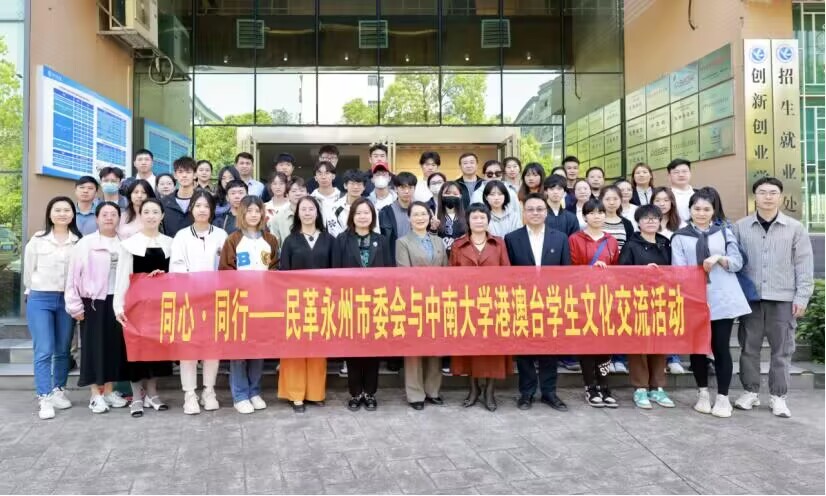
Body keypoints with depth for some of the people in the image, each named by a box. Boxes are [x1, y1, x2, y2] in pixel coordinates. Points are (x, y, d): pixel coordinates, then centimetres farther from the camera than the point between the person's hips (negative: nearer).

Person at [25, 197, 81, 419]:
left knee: (63, 351, 9)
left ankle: (58, 391, 23)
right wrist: (35, 292, 14)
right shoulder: (37, 240, 1)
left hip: (68, 300, 1)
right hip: (40, 300, -1)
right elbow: (28, 271, 9)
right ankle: (45, 399, -4)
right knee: (43, 351, -6)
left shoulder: (79, 241, 1)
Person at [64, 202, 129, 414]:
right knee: (94, 347, 3)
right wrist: (75, 305, -6)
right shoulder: (85, 243, -1)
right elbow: (73, 276, -2)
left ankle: (108, 391, 22)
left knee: (115, 346, 9)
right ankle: (96, 395, 12)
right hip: (94, 302, -2)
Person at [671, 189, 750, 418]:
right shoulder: (680, 237, 6)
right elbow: (678, 269, -2)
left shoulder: (725, 232, 10)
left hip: (723, 299, 0)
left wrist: (719, 258, -12)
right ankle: (703, 393, 21)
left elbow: (738, 262, 5)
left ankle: (723, 397, 10)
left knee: (721, 347, 0)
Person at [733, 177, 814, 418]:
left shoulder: (795, 228, 3)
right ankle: (750, 392, 20)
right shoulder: (741, 227, 3)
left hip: (783, 298, 0)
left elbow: (804, 265, 3)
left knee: (782, 349, 6)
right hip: (750, 297, 0)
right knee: (749, 347, 7)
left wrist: (802, 296, -3)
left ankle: (778, 396, 17)